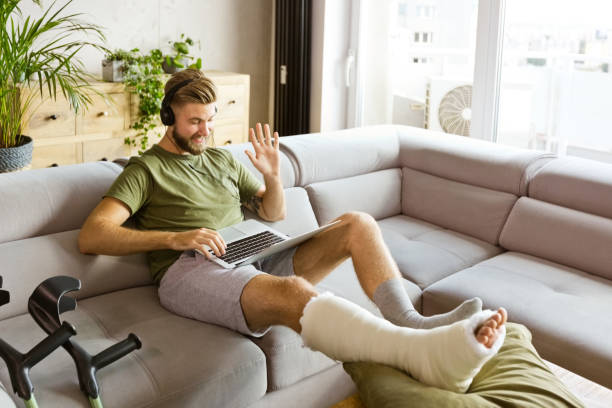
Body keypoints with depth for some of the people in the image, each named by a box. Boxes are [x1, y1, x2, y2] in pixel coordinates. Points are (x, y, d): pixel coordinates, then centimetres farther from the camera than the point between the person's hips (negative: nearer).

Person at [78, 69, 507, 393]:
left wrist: (274, 176, 6)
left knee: (357, 224, -10)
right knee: (293, 293, -38)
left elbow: (274, 215, 28)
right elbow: (90, 237, -5)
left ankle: (411, 322, -28)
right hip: (190, 271, -6)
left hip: (253, 260, 7)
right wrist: (174, 237, -18)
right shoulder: (145, 169, 9)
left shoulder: (223, 160, 26)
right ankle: (429, 354, -55)